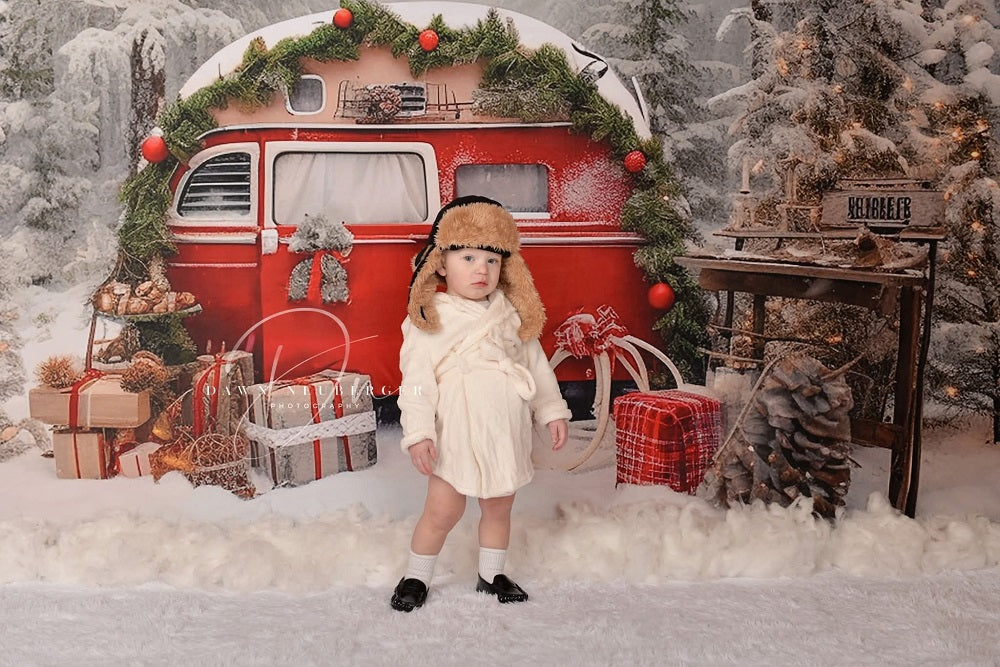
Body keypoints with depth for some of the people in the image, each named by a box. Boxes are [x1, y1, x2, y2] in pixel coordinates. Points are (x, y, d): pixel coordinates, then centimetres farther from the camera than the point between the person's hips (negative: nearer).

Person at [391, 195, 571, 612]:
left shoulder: (513, 314, 6)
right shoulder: (429, 320, -8)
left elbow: (536, 365, 13)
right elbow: (417, 379, -11)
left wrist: (552, 410, 10)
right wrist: (418, 432, -17)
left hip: (506, 434, 4)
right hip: (455, 436, -4)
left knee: (498, 508, 16)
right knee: (442, 511, 1)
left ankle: (491, 576, 35)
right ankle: (416, 577, 22)